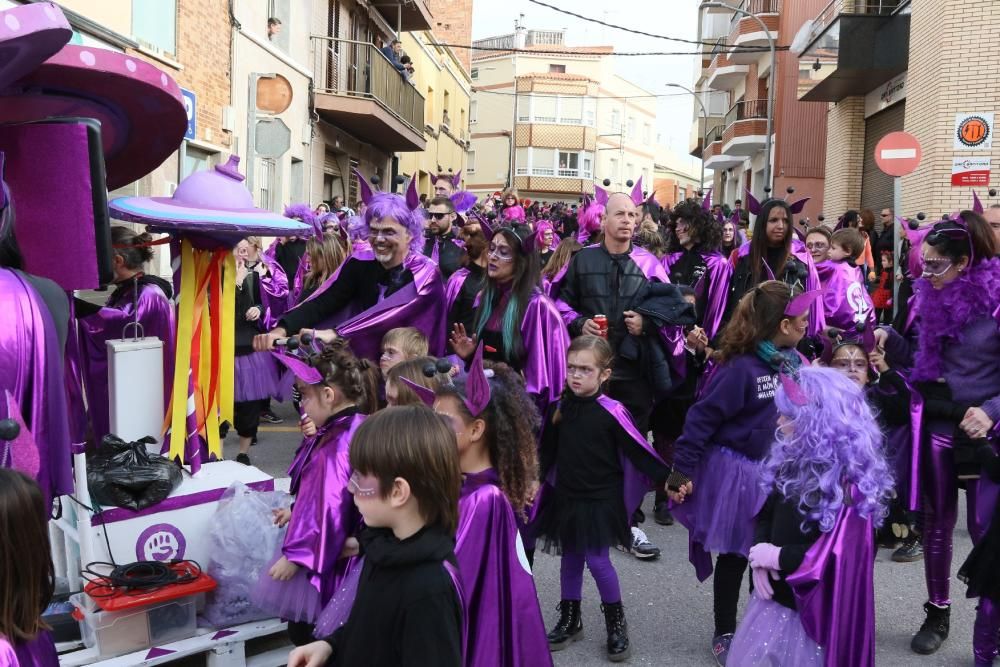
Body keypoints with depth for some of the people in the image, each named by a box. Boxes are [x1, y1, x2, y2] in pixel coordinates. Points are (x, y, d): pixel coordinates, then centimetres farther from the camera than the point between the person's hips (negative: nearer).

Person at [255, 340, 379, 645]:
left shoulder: (335, 447, -28)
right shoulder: (356, 428, 2)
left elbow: (327, 509, -26)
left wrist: (294, 555, -17)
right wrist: (296, 513, 20)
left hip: (320, 552, -9)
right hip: (337, 549, 9)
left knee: (305, 632, 8)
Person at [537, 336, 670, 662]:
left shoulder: (612, 412, -17)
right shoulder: (560, 406, -1)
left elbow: (640, 452, -15)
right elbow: (548, 449, 11)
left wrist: (667, 479, -19)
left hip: (600, 500, -5)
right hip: (566, 497, 5)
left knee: (597, 560, -4)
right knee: (570, 558, 15)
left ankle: (616, 624, 17)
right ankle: (570, 620, 30)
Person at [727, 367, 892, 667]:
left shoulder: (850, 481, -21)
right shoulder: (793, 459, 2)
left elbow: (846, 558, -25)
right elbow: (765, 513, 10)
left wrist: (778, 557, -19)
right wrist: (758, 552, -9)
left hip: (816, 612, -7)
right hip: (774, 598, 7)